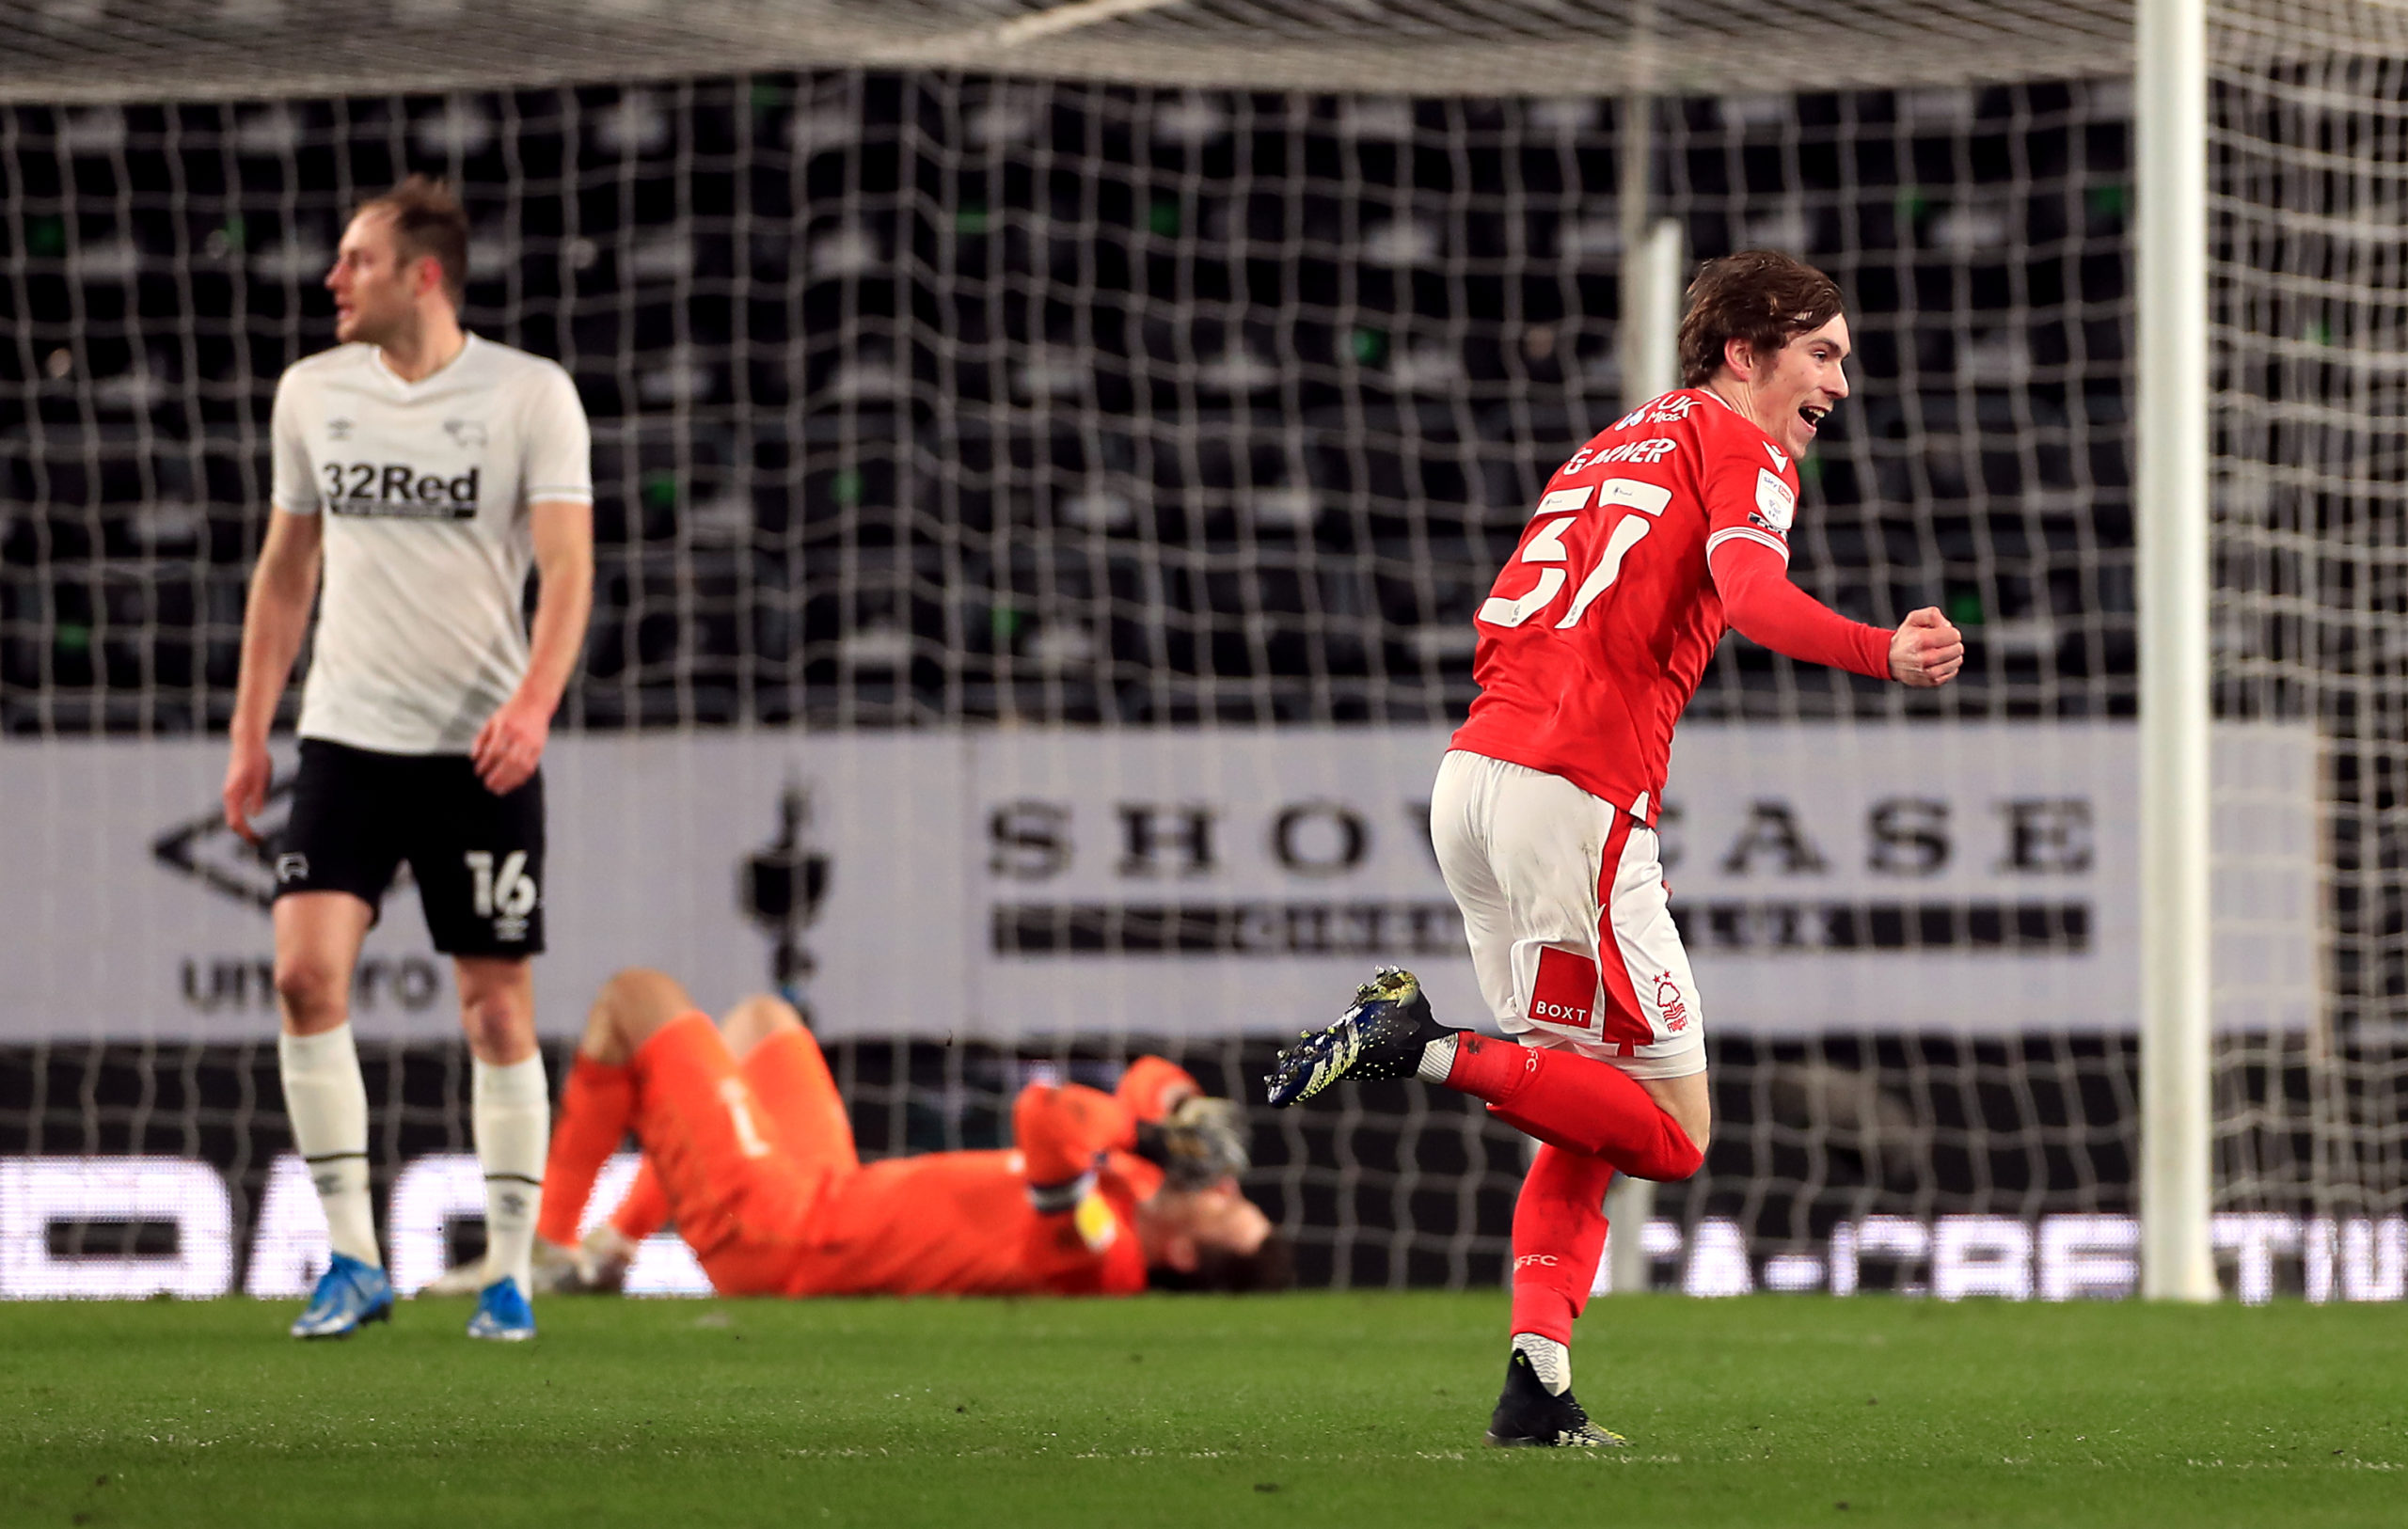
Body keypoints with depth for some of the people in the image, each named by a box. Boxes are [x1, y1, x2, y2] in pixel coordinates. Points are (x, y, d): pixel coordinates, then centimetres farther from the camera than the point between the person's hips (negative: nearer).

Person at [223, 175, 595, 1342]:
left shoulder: (530, 395, -5)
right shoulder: (313, 393, 7)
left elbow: (567, 566, -11)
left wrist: (534, 703, -27)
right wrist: (249, 734, 13)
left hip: (480, 752, -3)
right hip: (347, 738, 3)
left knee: (496, 1006, 0)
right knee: (306, 971, -14)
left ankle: (509, 1273, 11)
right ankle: (351, 1257, -6)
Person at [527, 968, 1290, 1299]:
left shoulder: (1098, 1249, -39)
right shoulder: (1144, 1194, -13)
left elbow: (1044, 1114, -54)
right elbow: (1150, 1080, 5)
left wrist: (1144, 1127, -35)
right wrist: (1175, 1107, -18)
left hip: (765, 1229, -8)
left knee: (639, 997, 4)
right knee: (761, 1020, 31)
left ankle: (549, 1240, 17)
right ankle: (611, 1244, 33)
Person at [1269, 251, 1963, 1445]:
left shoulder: (1609, 449, 28)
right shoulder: (1742, 449, 3)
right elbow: (1752, 592, -18)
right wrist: (1884, 656, -34)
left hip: (1473, 766, 9)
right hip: (1577, 794, -9)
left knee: (1589, 1111, 15)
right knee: (1672, 1131, -4)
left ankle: (1538, 1380, 1)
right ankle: (1422, 1051, -16)